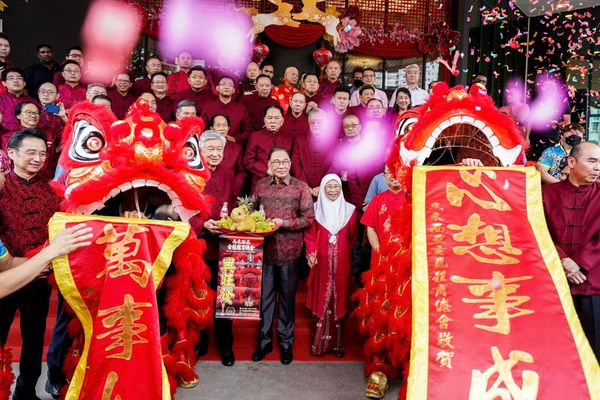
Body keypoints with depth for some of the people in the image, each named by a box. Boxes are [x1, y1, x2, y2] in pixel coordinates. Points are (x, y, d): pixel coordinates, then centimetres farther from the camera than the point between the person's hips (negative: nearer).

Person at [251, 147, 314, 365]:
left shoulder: (300, 187, -3)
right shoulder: (261, 185, 5)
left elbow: (309, 218, -5)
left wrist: (284, 223, -15)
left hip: (290, 251, -2)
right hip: (265, 249, 2)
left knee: (287, 298, 10)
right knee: (264, 297, 10)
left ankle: (286, 342, 25)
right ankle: (264, 340, 26)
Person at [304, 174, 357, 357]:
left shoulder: (350, 209, 8)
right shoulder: (315, 208, 6)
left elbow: (353, 237, 8)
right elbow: (310, 234, 3)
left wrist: (351, 256, -1)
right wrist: (311, 253, -10)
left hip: (342, 262, 1)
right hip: (321, 262, -1)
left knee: (339, 300, 4)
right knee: (321, 300, 1)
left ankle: (337, 343, 13)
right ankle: (318, 343, 10)